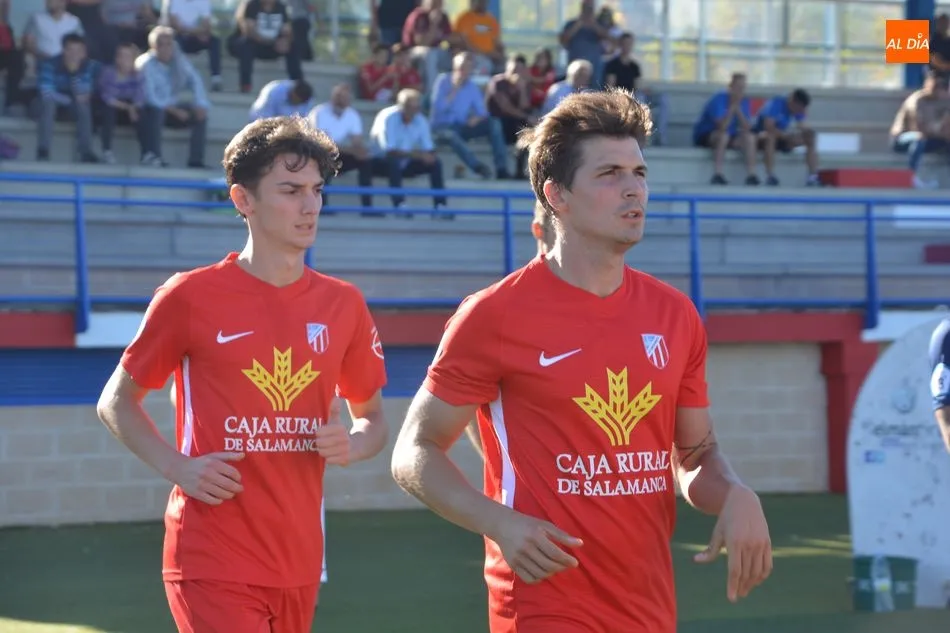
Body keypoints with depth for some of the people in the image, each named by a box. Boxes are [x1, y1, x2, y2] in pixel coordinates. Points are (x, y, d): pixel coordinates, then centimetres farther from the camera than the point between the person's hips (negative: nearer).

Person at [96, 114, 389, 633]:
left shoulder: (342, 304, 7)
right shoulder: (190, 297, -5)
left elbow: (373, 420, 18)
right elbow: (116, 403, 6)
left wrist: (351, 445, -5)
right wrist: (178, 467, -10)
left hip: (298, 565, 5)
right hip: (215, 564, -5)